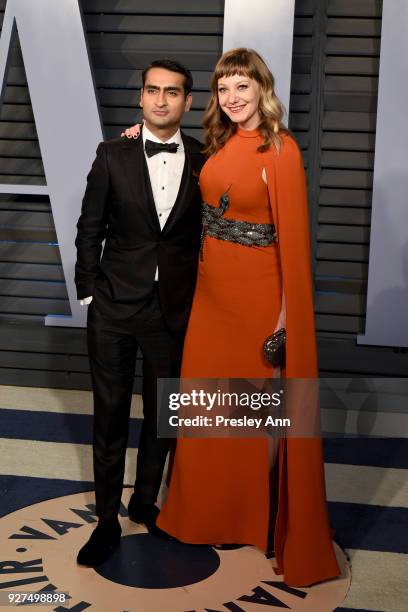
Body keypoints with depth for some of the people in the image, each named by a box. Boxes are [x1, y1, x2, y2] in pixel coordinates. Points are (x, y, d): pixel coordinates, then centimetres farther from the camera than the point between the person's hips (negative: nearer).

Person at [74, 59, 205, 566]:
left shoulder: (203, 162, -1)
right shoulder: (113, 156, -2)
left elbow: (208, 235, 4)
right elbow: (90, 230, 1)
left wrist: (199, 296, 1)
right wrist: (88, 291, -2)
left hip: (173, 309, 1)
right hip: (114, 306, -1)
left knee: (162, 413, 14)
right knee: (110, 413, 6)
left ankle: (144, 502, 35)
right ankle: (107, 520, 21)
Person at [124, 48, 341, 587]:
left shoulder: (281, 149, -15)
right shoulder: (221, 144, 6)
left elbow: (293, 233, -16)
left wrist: (288, 310, -16)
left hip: (256, 289, -7)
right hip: (212, 285, 7)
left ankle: (268, 515, 28)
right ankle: (214, 506, 37)